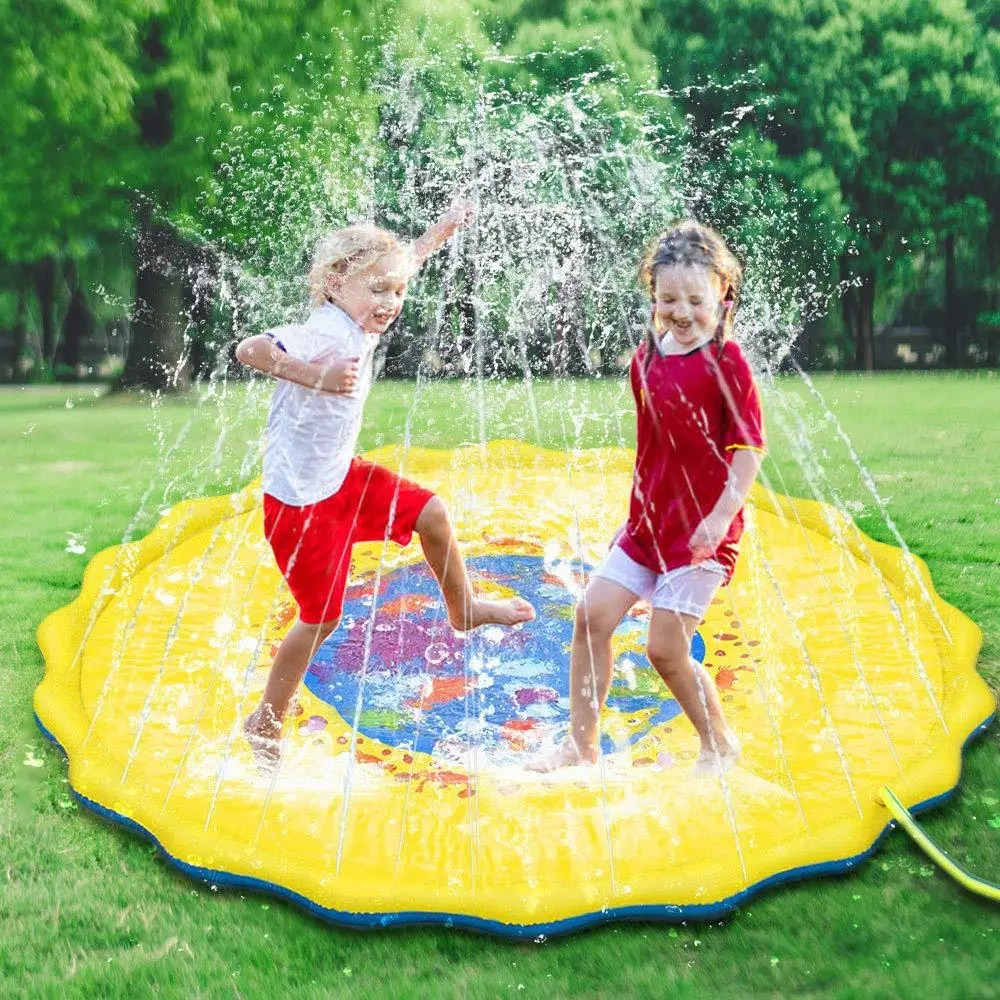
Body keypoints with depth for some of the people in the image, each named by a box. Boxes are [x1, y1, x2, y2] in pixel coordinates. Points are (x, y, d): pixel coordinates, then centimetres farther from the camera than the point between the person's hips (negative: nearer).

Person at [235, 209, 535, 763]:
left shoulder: (362, 327, -2)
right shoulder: (321, 336, -28)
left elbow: (402, 265, 18)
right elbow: (250, 349, -44)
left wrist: (444, 228, 23)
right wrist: (316, 376, -51)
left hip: (343, 477, 8)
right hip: (300, 500, -8)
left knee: (431, 513, 14)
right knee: (321, 617, 4)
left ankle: (464, 609, 40)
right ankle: (265, 722, 23)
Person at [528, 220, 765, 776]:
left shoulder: (727, 363, -13)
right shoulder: (648, 356, 7)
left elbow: (750, 447, -14)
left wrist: (721, 516, -21)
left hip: (703, 528, -7)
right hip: (649, 520, 7)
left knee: (666, 649, -6)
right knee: (593, 614, 0)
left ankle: (720, 744, 17)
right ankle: (582, 746, 12)